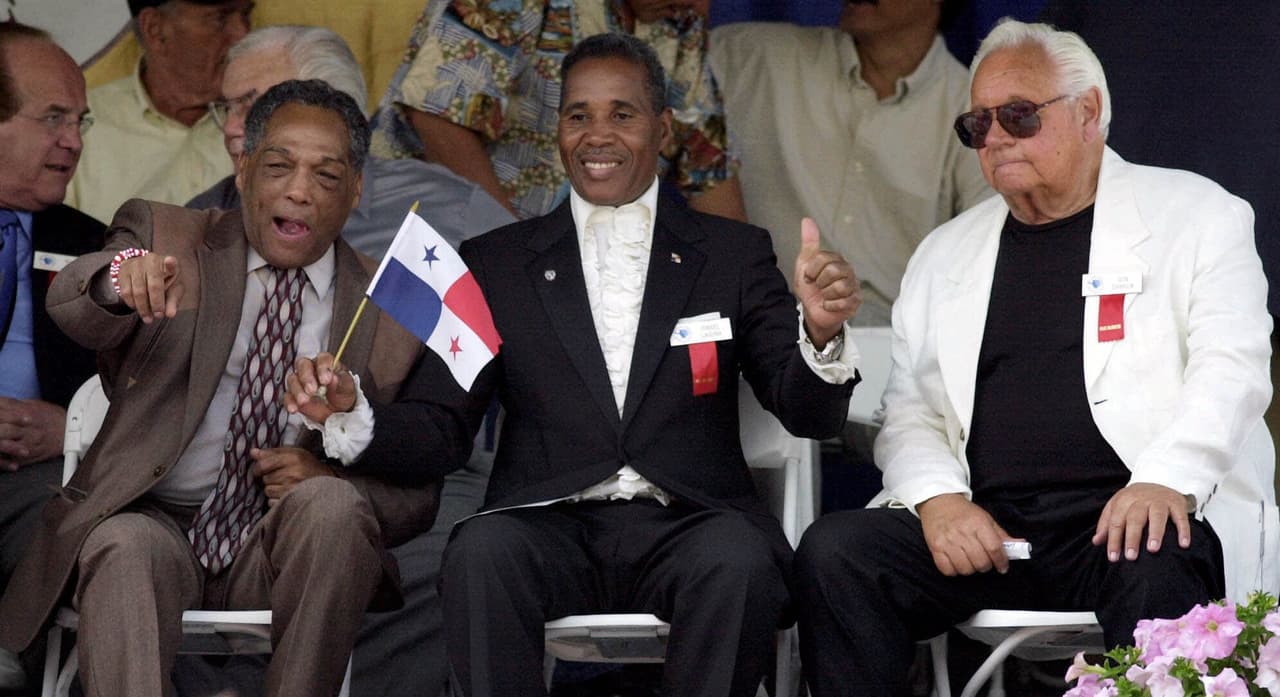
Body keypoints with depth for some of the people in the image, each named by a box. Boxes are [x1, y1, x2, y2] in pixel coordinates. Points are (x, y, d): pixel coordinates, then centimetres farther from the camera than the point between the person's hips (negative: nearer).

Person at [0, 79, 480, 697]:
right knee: (125, 545, -33)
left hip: (281, 555, 1)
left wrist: (352, 420, -15)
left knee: (330, 502, -30)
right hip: (155, 522, -1)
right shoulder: (163, 238, 11)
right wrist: (120, 278, -37)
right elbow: (70, 305, -11)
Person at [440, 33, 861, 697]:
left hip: (688, 523, 0)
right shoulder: (496, 263, 15)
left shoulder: (733, 255, 14)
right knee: (481, 554, -32)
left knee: (741, 563, -34)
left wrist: (821, 334, -17)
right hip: (551, 524, 0)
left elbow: (808, 414, 5)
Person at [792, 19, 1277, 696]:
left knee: (1156, 566, -38)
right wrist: (938, 499, -5)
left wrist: (1164, 478, -20)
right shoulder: (945, 254, 22)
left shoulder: (1196, 216, 10)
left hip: (1124, 515, -4)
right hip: (981, 527, 4)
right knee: (832, 552, -22)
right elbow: (910, 411, 18)